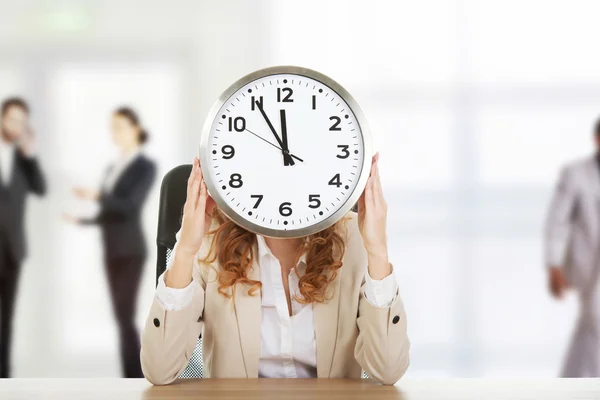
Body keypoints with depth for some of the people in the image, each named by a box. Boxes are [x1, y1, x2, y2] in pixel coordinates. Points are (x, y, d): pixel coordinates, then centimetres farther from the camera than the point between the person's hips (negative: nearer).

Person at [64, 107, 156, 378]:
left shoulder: (146, 167, -6)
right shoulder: (113, 169, 17)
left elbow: (131, 207, -20)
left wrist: (96, 196, -27)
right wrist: (81, 220, 12)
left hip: (130, 251, -8)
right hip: (112, 251, 8)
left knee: (125, 318, -12)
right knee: (122, 318, 5)